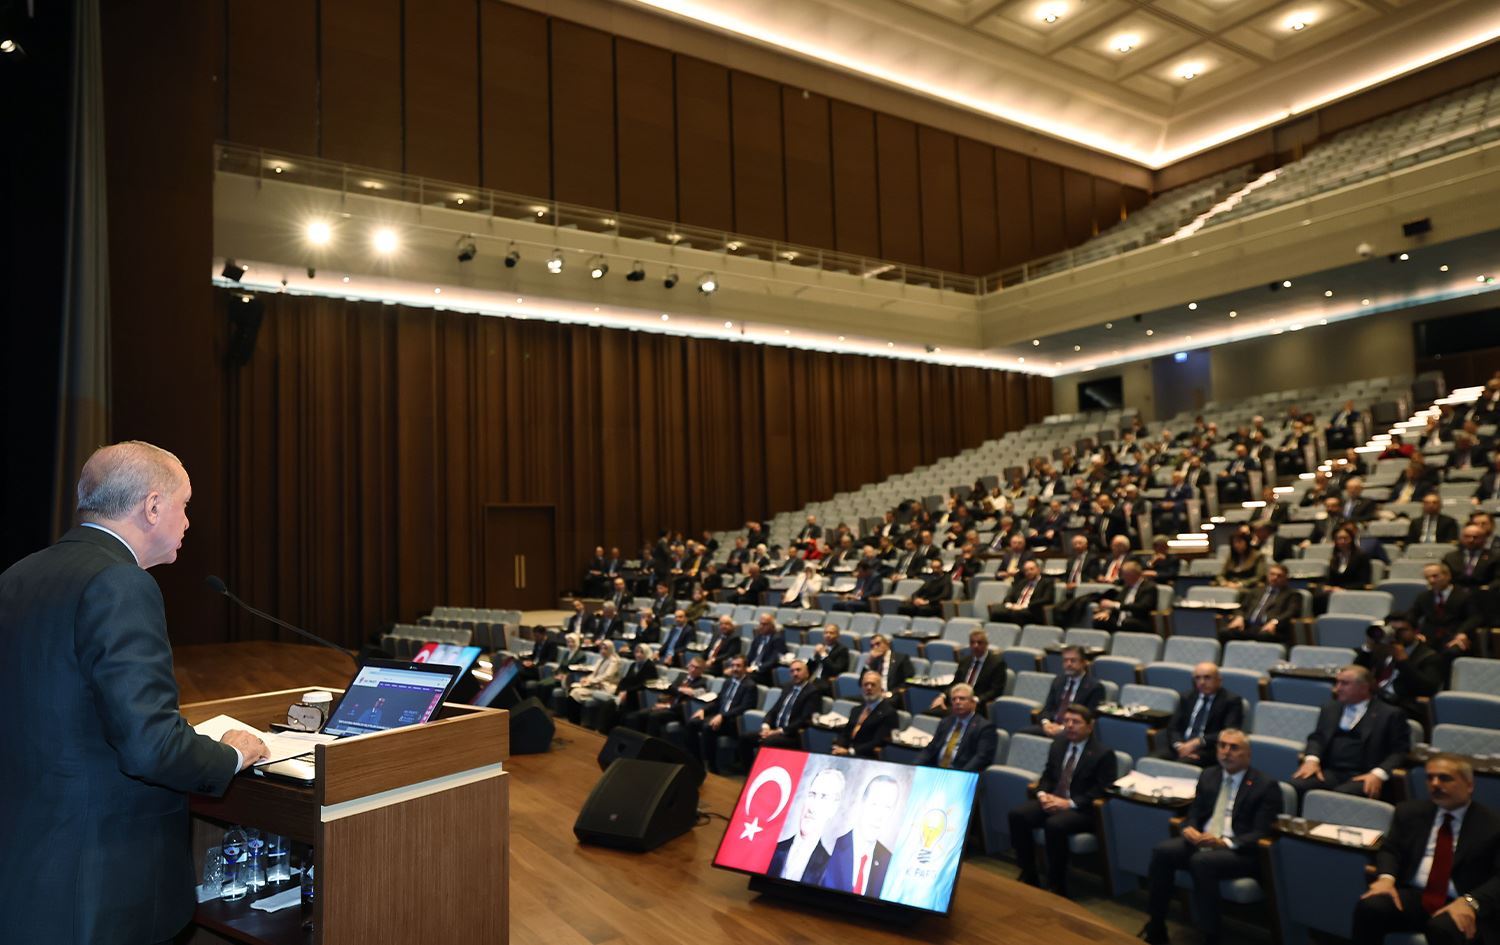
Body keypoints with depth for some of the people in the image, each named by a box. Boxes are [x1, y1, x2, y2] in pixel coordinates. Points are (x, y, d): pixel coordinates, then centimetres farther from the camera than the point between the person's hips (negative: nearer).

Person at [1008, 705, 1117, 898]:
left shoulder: (1103, 754, -5)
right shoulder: (1058, 745, 15)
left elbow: (1102, 791, -12)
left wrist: (1069, 803, -20)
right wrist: (1042, 794, -3)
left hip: (1082, 810, -6)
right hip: (1052, 801, 6)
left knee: (1054, 824, -36)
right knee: (1017, 814, -19)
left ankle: (1056, 886, -18)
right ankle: (1028, 875, -6)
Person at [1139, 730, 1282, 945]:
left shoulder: (1265, 786, -1)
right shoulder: (1208, 776, 15)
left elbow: (1261, 834, -9)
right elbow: (1194, 814, 17)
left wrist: (1225, 842, -25)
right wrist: (1189, 828, -9)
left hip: (1240, 852, -5)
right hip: (1201, 842, 5)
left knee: (1202, 861, -36)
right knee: (1162, 851, -23)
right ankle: (1156, 927, -13)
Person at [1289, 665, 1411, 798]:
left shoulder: (1390, 714, 10)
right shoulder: (1330, 709, 25)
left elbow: (1400, 751, 2)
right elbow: (1317, 737, 20)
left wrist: (1378, 774, -15)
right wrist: (1312, 759, -3)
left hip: (1362, 777, -4)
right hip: (1328, 772, 4)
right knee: (1294, 787, -30)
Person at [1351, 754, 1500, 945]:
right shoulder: (1410, 812, 16)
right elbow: (1390, 849, 12)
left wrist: (1470, 902, -23)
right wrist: (1386, 878, -11)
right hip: (1412, 896, 3)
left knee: (1444, 928, -37)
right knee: (1369, 907, -28)